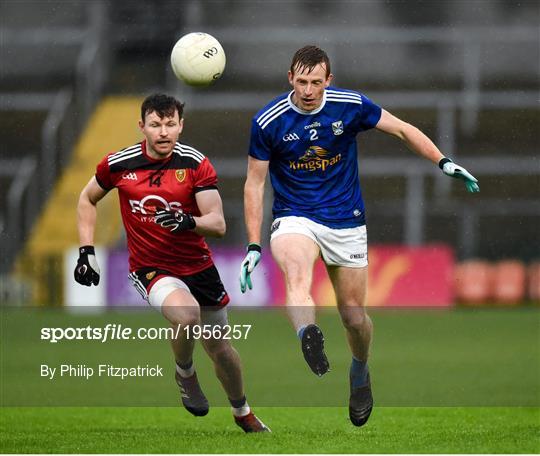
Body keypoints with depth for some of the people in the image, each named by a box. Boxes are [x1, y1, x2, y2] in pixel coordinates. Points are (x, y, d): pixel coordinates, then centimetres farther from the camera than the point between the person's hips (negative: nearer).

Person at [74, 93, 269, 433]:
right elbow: (88, 199, 12)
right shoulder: (118, 164, -7)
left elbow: (218, 225, -15)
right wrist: (86, 252, 4)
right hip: (150, 268, -2)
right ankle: (185, 374, -1)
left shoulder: (196, 164, -10)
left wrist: (188, 222, -36)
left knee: (220, 347, 11)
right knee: (187, 314, -32)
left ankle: (243, 413, 38)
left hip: (198, 265, 2)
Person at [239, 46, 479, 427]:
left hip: (346, 222, 1)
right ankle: (309, 339, -61)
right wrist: (253, 246, -7)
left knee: (354, 314, 5)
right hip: (294, 220, -1)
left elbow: (402, 130, 4)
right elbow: (255, 183, -3)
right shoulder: (268, 122, -10)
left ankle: (360, 374, 34)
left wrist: (443, 162, -7)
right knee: (297, 273, -34)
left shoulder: (351, 106, -8)